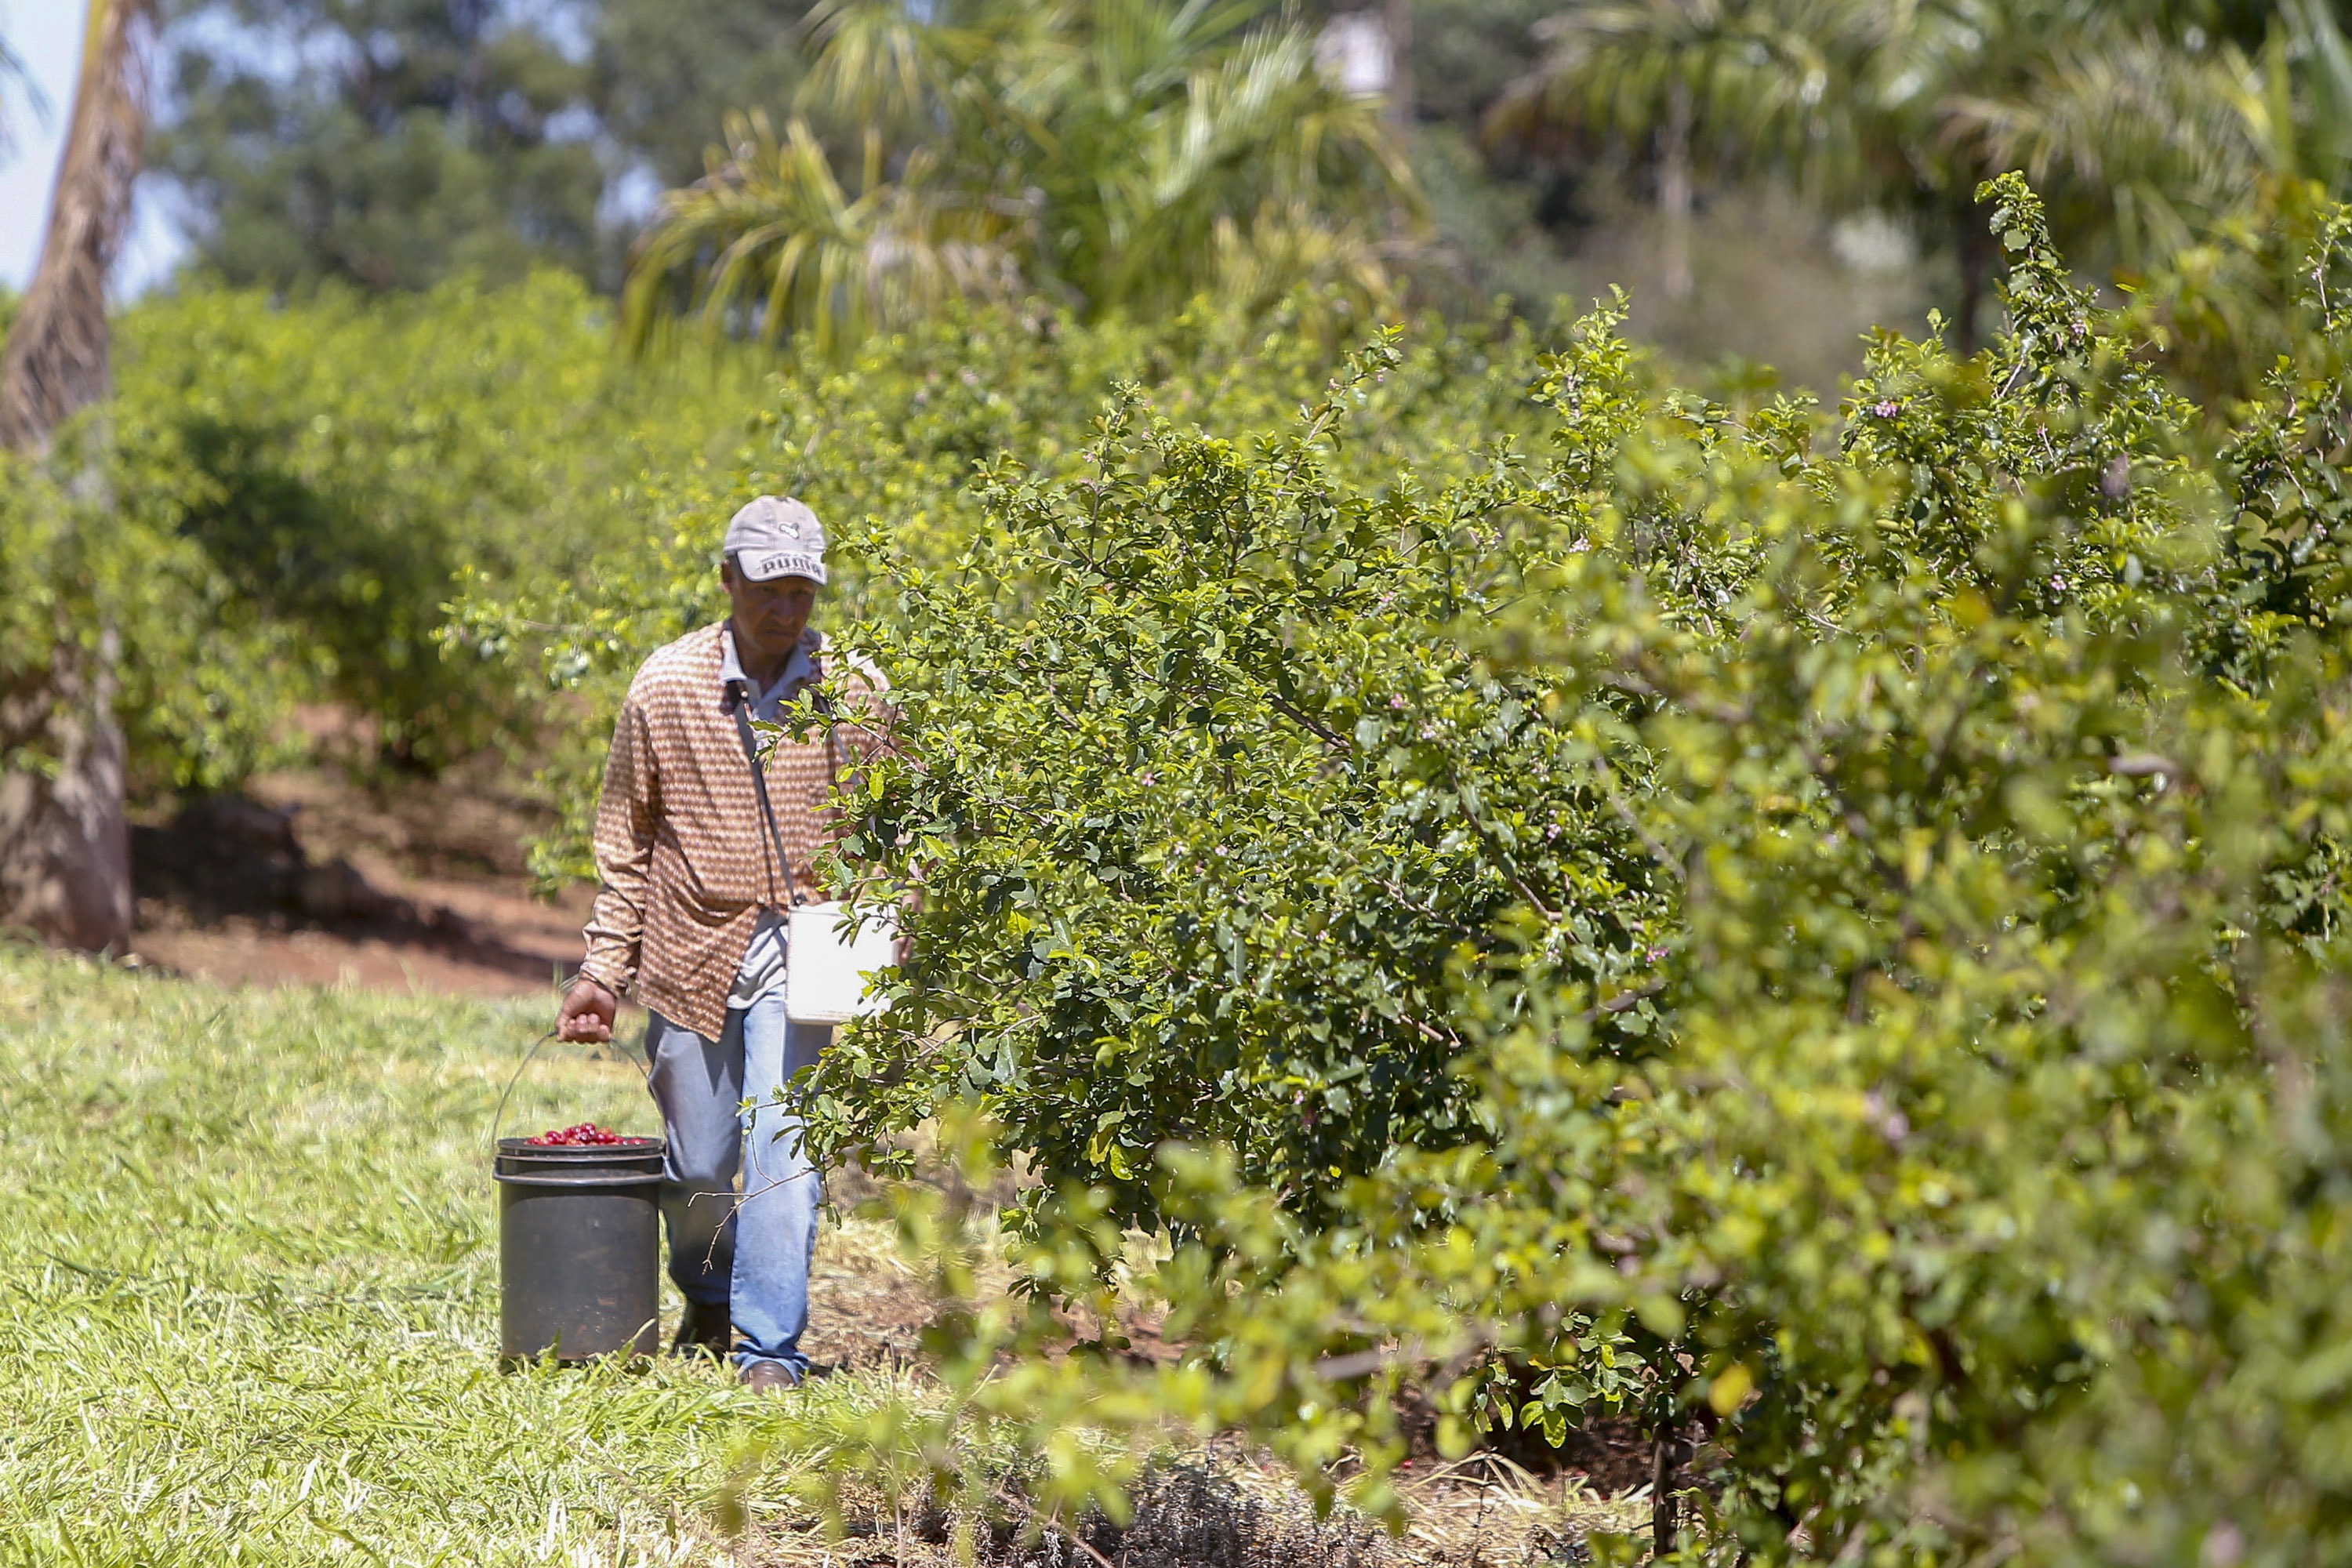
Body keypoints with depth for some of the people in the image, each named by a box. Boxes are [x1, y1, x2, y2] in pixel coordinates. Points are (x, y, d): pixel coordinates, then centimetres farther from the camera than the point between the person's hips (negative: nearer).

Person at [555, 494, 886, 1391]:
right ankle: (707, 1301, 38)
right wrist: (603, 969, 3)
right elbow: (627, 840, 6)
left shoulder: (854, 693, -2)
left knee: (783, 1149, -12)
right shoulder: (665, 687, -2)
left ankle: (770, 1345, -4)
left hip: (799, 954, -1)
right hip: (692, 954, 1)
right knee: (698, 1164, 10)